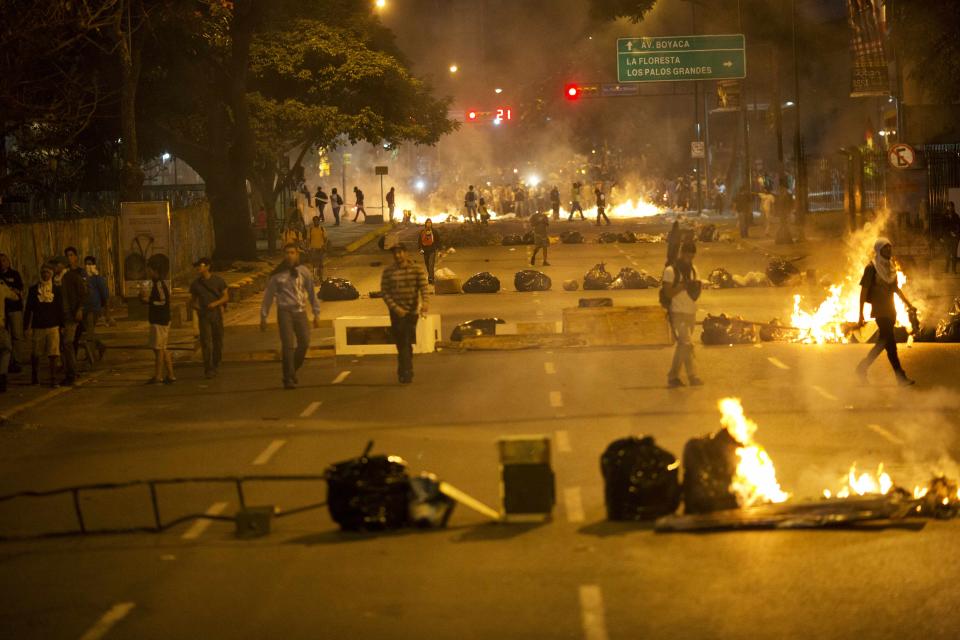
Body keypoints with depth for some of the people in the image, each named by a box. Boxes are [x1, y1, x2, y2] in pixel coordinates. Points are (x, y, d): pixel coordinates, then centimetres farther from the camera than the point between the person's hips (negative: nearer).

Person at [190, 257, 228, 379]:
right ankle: (208, 370, -11)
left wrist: (215, 303, -17)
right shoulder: (195, 284, 5)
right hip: (203, 315, 0)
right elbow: (192, 300, 15)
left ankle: (216, 364, 30)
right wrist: (195, 306, -8)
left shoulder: (218, 280, -1)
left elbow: (226, 297, 1)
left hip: (216, 313, 0)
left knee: (218, 341, 8)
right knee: (206, 342, -10)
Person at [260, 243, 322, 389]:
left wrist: (316, 314, 10)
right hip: (285, 312, -3)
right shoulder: (278, 274, -2)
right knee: (288, 345, -8)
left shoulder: (303, 272, 3)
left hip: (300, 311, 3)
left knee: (304, 343, 0)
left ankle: (292, 372, 22)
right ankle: (288, 378, -2)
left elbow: (312, 293, 10)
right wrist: (263, 317, 4)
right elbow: (269, 295, 4)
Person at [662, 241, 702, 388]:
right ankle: (692, 376, -16)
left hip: (691, 312, 7)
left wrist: (698, 287, -7)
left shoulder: (693, 270, 13)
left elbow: (695, 294, 16)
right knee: (687, 344, -14)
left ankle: (673, 377, 17)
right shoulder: (671, 270, -8)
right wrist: (682, 286, -23)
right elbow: (667, 293, -12)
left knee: (682, 345, 10)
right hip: (678, 313, -7)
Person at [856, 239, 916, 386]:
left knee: (883, 342, 11)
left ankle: (862, 367, 25)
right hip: (879, 310, -8)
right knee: (890, 342, -12)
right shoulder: (872, 268, -8)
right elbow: (863, 291, -9)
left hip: (890, 310, 8)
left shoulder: (891, 267, 12)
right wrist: (861, 314, -14)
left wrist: (908, 304, 16)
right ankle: (901, 377, -15)